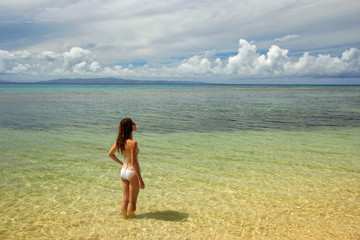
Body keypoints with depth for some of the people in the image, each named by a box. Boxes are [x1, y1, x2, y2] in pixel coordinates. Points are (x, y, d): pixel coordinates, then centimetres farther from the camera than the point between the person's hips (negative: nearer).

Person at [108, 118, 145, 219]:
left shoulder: (119, 140, -1)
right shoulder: (133, 142, -23)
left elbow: (110, 154, 11)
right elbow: (134, 162, -23)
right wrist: (140, 180, -16)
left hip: (123, 171, 7)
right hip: (132, 172, -7)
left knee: (125, 200, 19)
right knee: (132, 201, 11)